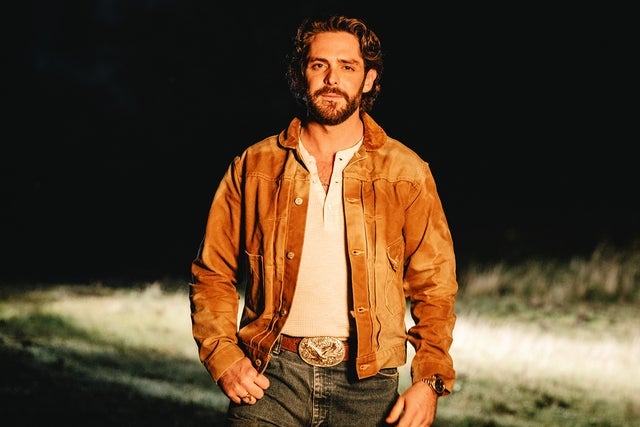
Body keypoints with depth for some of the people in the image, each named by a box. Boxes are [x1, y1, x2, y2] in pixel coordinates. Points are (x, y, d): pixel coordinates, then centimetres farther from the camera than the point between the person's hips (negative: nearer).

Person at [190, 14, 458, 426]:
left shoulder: (407, 173, 4)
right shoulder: (253, 168, 6)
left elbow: (434, 287, 4)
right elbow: (212, 274, 10)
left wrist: (430, 380, -6)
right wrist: (224, 357, -4)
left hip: (365, 382, 0)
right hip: (272, 375, 0)